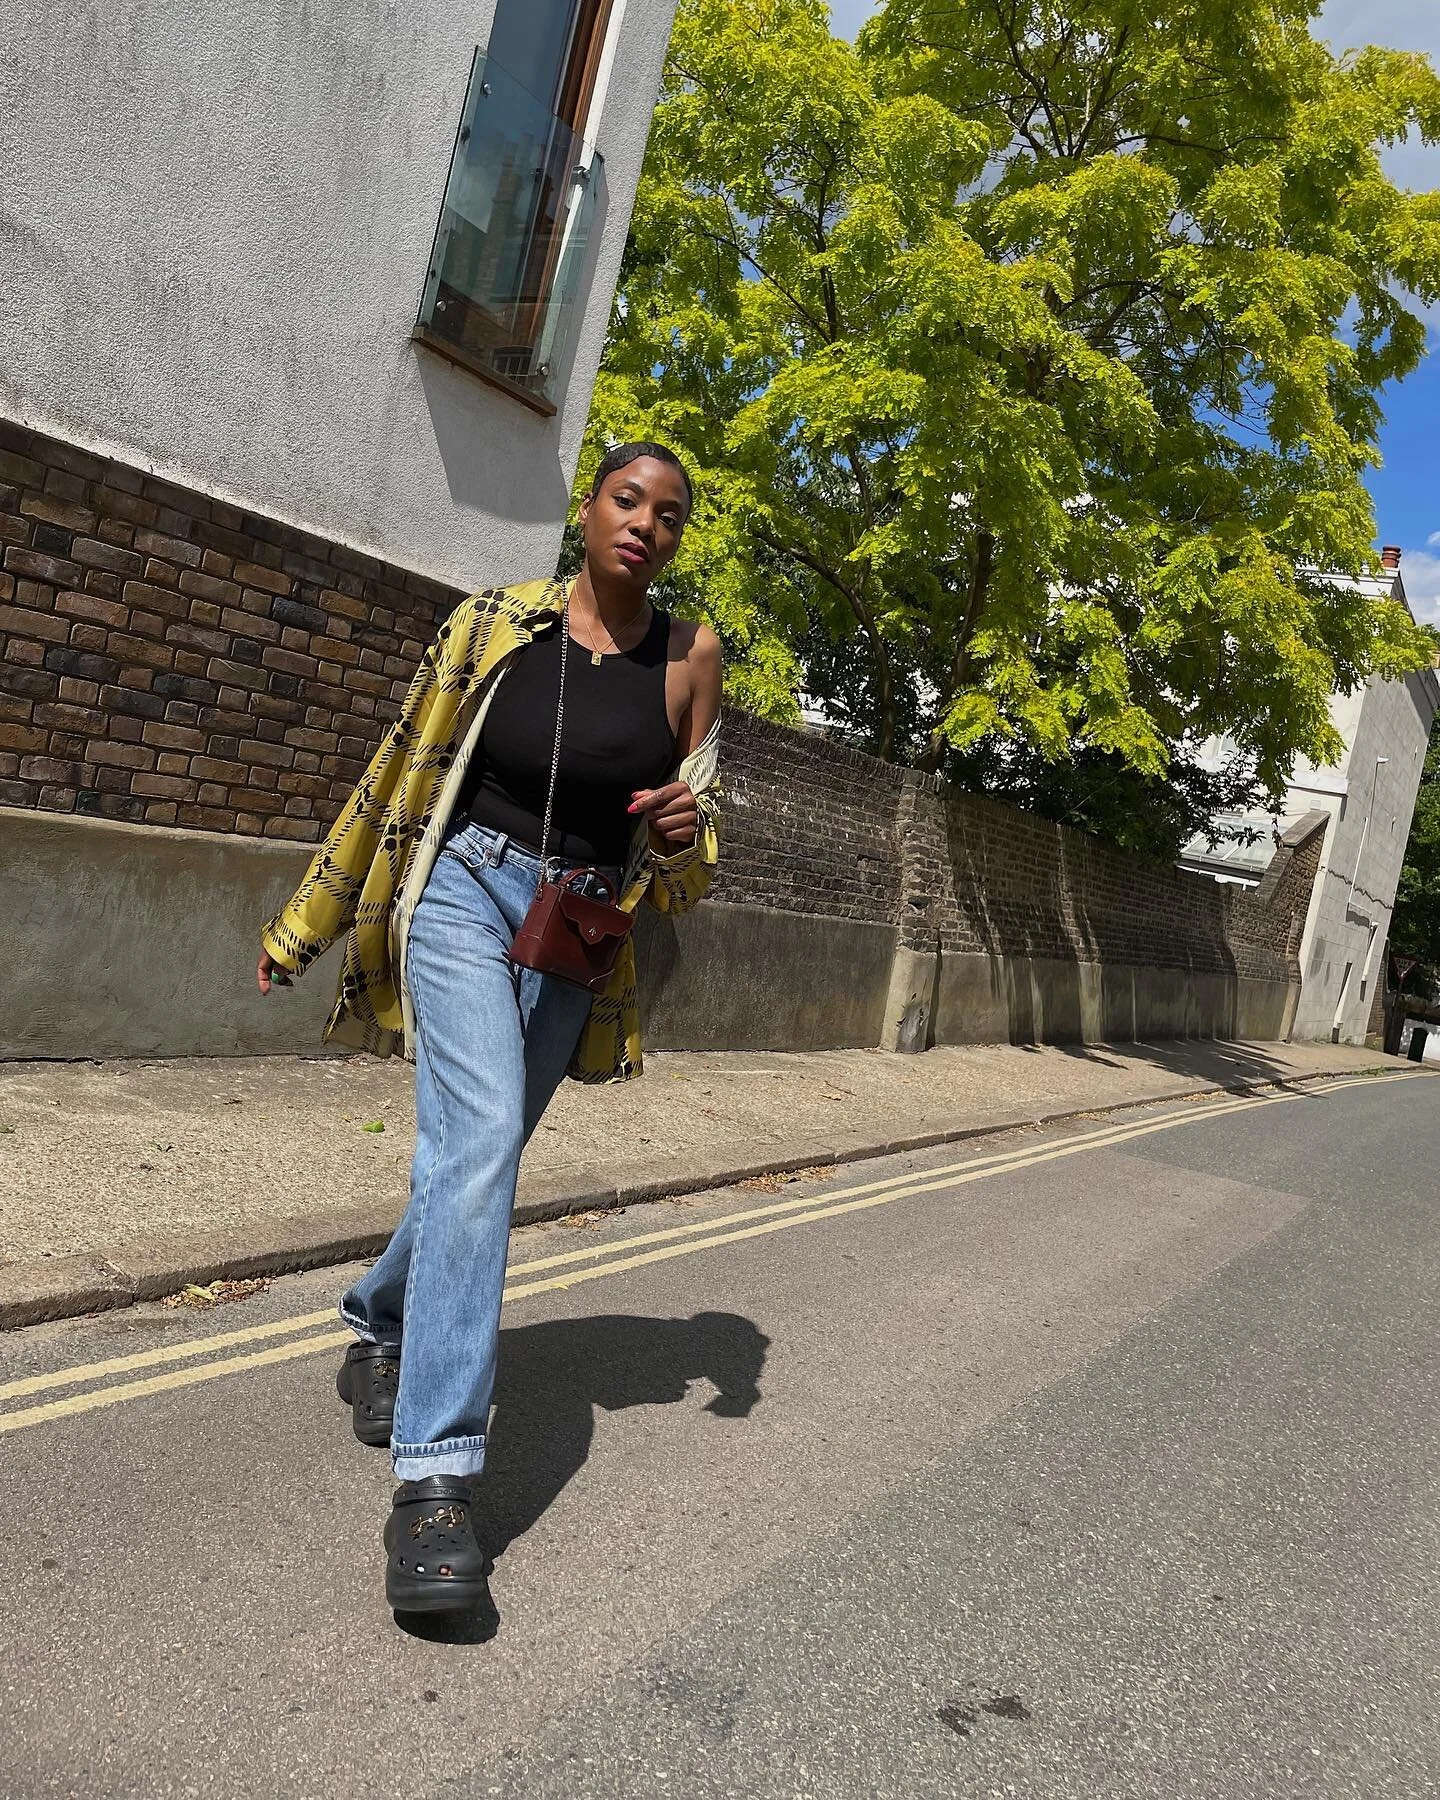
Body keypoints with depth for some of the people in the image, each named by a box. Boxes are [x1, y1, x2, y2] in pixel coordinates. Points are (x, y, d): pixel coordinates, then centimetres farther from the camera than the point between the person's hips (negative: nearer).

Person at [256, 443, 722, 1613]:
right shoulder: (497, 623, -1)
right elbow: (403, 774, 6)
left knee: (477, 1154, 12)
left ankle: (380, 1326, 42)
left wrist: (687, 834, -18)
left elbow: (691, 858, 8)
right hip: (466, 889, -2)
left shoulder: (689, 658, 2)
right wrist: (309, 921, 10)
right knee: (480, 1135, -23)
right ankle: (437, 1476, -21)